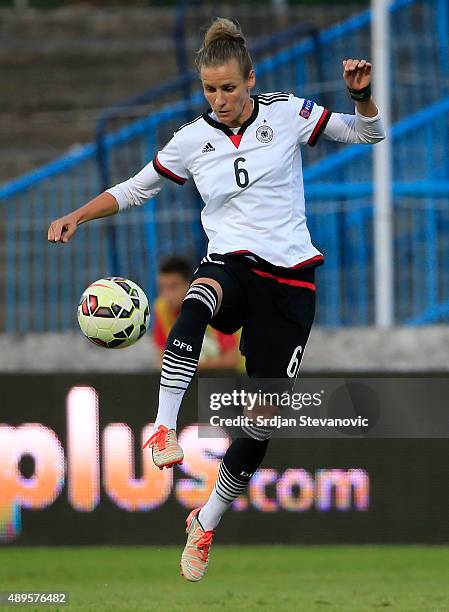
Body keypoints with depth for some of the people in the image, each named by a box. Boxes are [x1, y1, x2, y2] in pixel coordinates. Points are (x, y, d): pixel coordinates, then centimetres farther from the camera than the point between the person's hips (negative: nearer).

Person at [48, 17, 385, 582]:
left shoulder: (288, 114, 0)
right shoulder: (192, 140, 3)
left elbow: (367, 133, 7)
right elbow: (134, 189, 15)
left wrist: (361, 95, -13)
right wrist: (77, 217, 3)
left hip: (290, 277, 0)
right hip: (230, 264, 0)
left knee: (265, 414, 0)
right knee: (198, 302, -41)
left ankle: (207, 523, 19)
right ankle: (164, 428, -45)